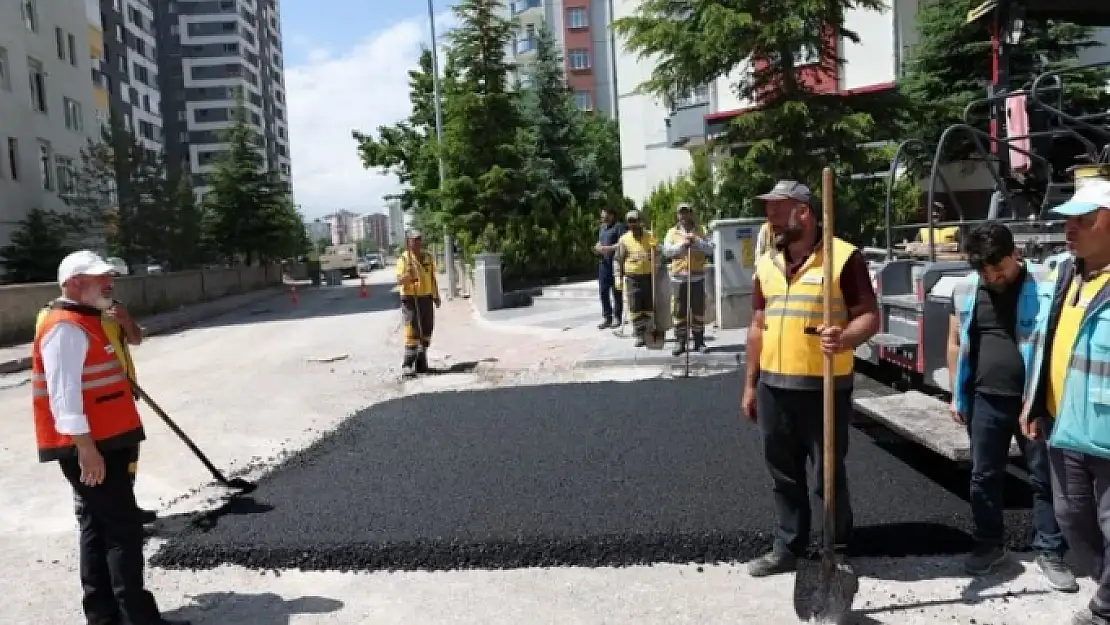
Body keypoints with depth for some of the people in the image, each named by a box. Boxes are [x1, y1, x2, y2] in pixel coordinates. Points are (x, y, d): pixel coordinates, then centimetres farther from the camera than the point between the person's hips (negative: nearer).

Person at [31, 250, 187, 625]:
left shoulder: (86, 322, 17)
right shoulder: (66, 328, -16)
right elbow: (64, 393, -23)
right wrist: (86, 447, -25)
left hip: (105, 442, 11)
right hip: (89, 447, -11)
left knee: (98, 527, 14)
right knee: (124, 528, -8)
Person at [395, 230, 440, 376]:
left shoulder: (428, 257, 10)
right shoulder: (404, 258, -7)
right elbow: (399, 281, -15)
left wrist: (436, 296, 15)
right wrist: (407, 275, -34)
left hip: (426, 298, 6)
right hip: (410, 298, -5)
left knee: (426, 330, 8)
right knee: (412, 331, -11)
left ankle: (421, 362, 19)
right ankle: (407, 364, -7)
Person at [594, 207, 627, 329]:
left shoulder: (619, 227, -6)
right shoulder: (602, 227, 19)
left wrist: (608, 248, -20)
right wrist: (597, 247, 8)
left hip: (615, 262, -7)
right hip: (603, 262, 7)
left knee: (616, 291, -1)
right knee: (603, 291, 6)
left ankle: (617, 317, 7)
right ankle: (606, 317, 13)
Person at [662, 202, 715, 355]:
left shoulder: (700, 231, 10)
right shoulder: (672, 232, 9)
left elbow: (710, 249, -2)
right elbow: (666, 251, -4)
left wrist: (696, 241, -14)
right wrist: (682, 245, -15)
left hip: (697, 276, 0)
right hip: (678, 277, 0)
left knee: (698, 309, 4)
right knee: (679, 311, 1)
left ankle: (699, 341, 13)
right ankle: (680, 342, 8)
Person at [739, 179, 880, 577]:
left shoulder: (843, 257, -8)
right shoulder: (766, 264, 11)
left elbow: (870, 316, -8)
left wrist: (845, 338, -30)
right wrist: (750, 384, 14)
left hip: (825, 387, -5)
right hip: (773, 387, 6)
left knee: (829, 475, 8)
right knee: (784, 476, 14)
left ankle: (839, 547, 28)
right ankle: (788, 548, 28)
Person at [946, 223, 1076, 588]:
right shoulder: (965, 290, 3)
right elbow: (955, 343, 11)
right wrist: (957, 395, 10)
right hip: (986, 400, 3)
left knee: (1046, 478, 7)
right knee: (984, 476, 12)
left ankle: (1050, 554, 21)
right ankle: (989, 546, 27)